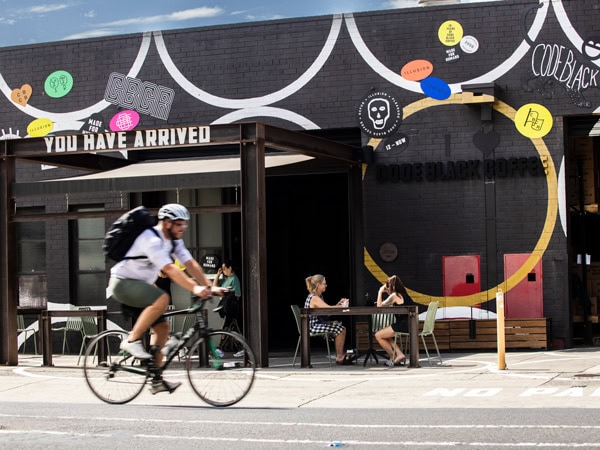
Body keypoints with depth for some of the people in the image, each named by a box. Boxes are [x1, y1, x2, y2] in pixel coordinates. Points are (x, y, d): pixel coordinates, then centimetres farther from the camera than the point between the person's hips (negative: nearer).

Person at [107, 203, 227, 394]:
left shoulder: (174, 240, 4)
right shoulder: (151, 240, -25)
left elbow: (191, 264, -2)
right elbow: (170, 269, -36)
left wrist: (209, 287, -14)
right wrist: (195, 288, -44)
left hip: (139, 285, 9)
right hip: (122, 283, -9)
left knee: (162, 326, 0)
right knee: (162, 298, -32)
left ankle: (156, 380, 5)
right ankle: (132, 341, -19)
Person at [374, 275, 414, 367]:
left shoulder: (394, 295, -10)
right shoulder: (403, 294, 17)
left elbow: (379, 306, -8)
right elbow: (390, 307, 25)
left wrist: (380, 292, 1)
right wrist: (388, 293, 21)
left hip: (404, 325, -10)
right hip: (407, 324, 10)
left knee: (378, 335, 0)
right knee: (386, 336, 24)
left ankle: (393, 358, 8)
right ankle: (400, 355, 9)